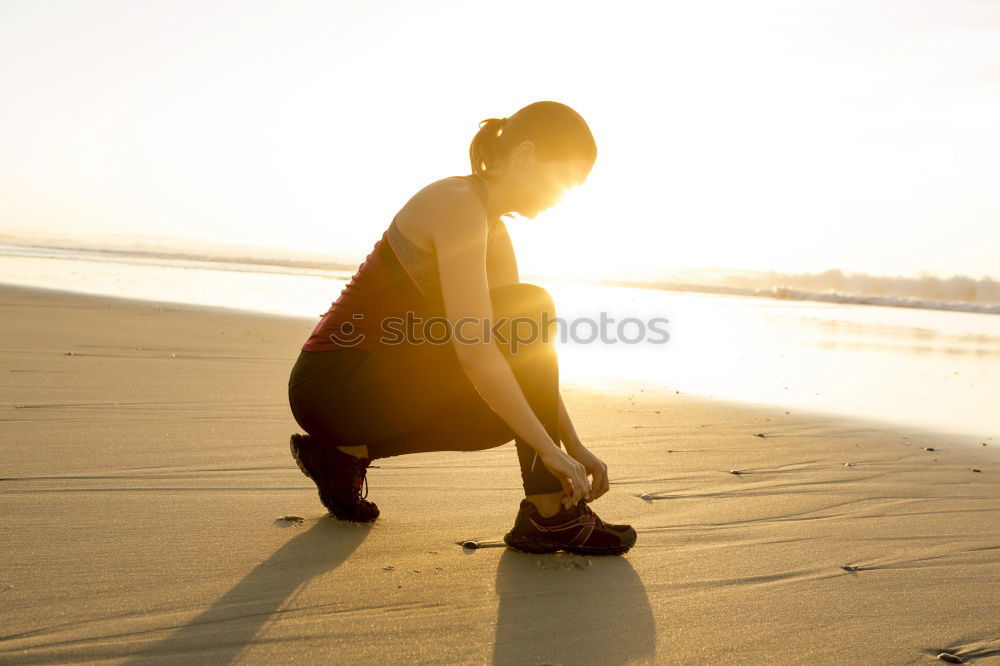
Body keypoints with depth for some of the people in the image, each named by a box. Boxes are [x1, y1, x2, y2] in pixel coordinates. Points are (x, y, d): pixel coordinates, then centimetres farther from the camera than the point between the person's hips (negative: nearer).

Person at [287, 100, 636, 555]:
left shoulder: (494, 233, 12)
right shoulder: (459, 203, -18)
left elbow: (533, 358, 13)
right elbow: (473, 349, -27)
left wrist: (574, 446, 7)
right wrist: (549, 448, -22)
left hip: (370, 383, 9)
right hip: (336, 382, -9)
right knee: (531, 310, -16)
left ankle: (347, 451, 15)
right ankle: (547, 515, -10)